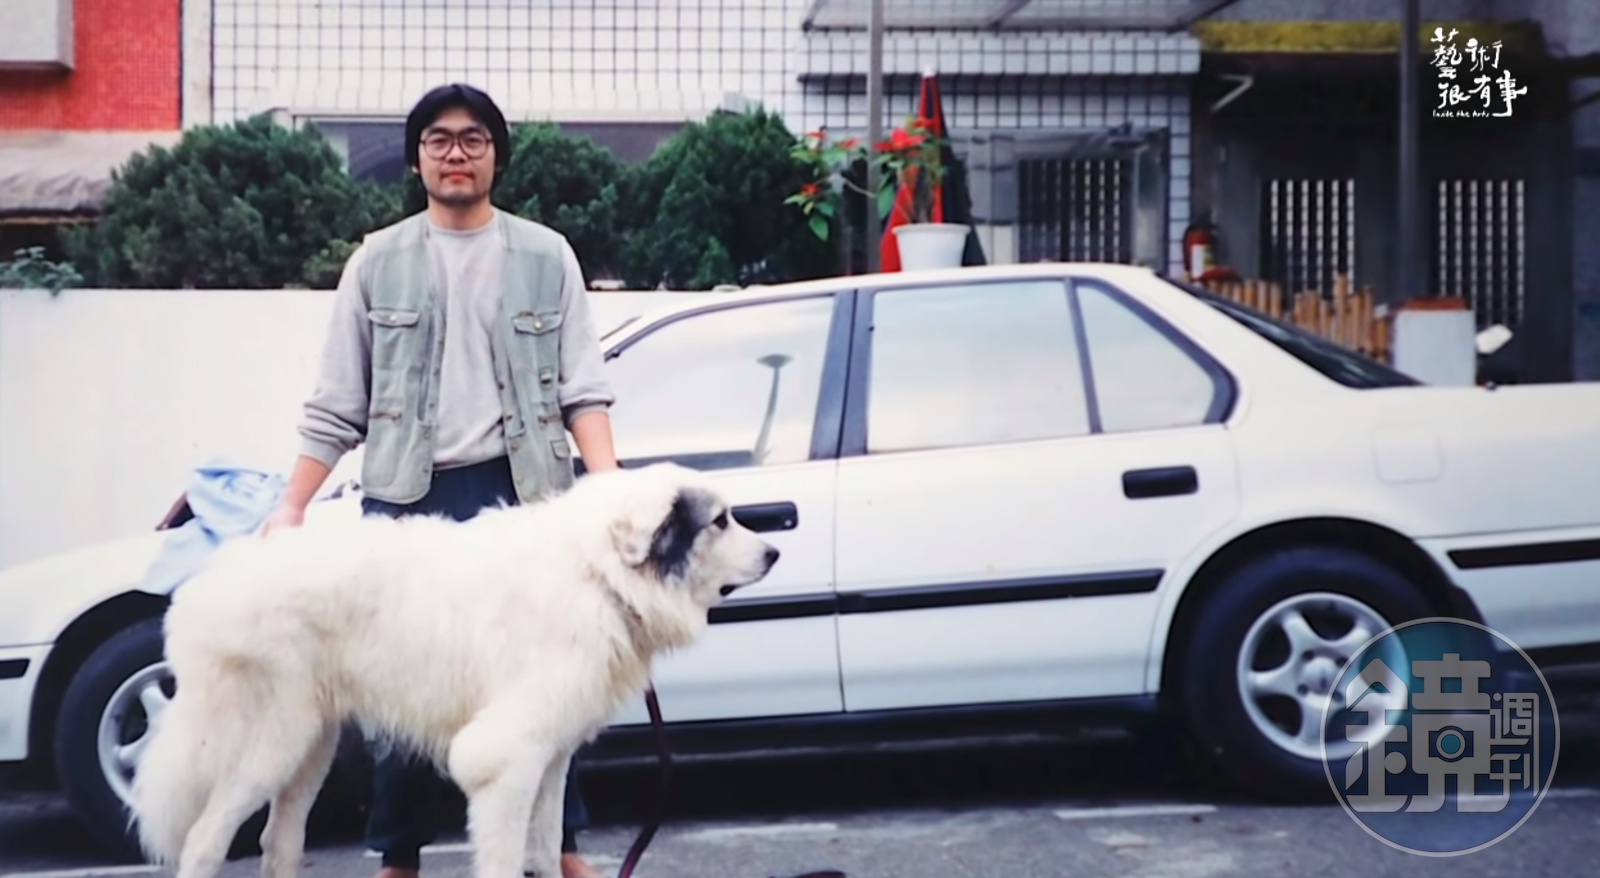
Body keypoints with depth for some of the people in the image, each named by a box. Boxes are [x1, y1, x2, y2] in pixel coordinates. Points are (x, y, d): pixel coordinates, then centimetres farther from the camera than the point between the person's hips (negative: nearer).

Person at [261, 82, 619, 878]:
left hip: (518, 493, 0)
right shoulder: (377, 262, 8)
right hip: (406, 499, 1)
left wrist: (609, 485, -10)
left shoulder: (546, 256, 8)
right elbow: (337, 406, 8)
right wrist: (290, 508, 1)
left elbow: (582, 389, 3)